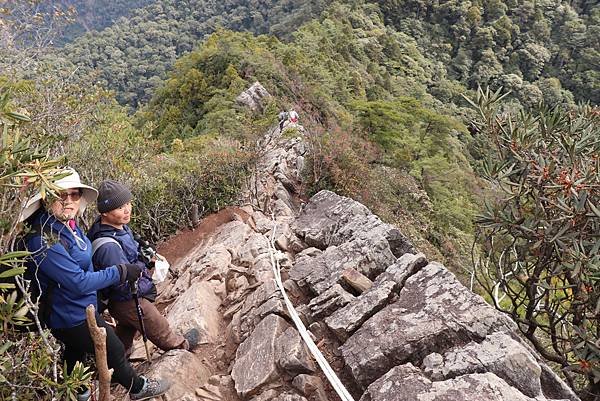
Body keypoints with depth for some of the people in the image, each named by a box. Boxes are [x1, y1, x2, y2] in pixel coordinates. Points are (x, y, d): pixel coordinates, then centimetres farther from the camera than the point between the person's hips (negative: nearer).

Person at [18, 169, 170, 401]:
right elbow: (79, 283, -29)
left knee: (76, 354, 29)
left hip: (77, 310, 8)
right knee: (114, 352, 13)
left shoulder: (67, 223, -6)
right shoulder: (44, 240, -32)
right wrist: (122, 272, -22)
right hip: (73, 317, -8)